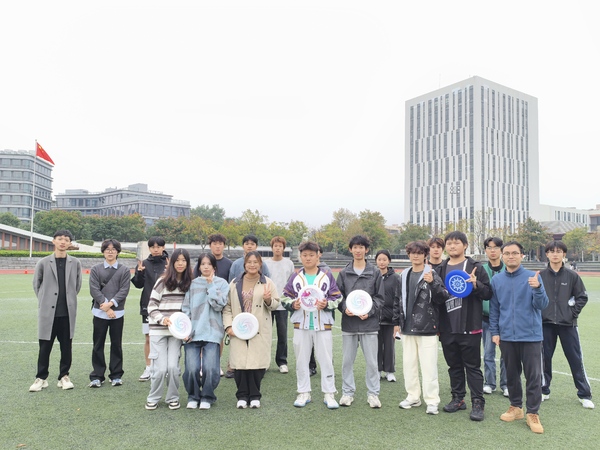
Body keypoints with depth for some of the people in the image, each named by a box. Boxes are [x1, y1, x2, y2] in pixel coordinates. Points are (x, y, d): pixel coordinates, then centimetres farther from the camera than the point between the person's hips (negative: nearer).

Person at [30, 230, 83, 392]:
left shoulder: (75, 263, 3)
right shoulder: (43, 263, 1)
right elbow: (36, 284, 11)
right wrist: (45, 300, 11)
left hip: (68, 312, 1)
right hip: (48, 311, -1)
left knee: (66, 346, 7)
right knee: (45, 346, 5)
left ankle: (64, 376, 19)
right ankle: (41, 378, 18)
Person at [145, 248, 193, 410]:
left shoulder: (189, 283, 6)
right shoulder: (162, 281, -5)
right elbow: (151, 306, -4)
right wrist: (162, 319, -19)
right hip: (158, 330, -2)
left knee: (173, 366, -6)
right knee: (160, 368, -4)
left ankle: (173, 397, 16)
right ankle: (153, 398, 19)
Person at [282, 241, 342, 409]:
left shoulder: (327, 276, 2)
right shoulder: (295, 277, 6)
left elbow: (337, 298, 3)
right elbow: (285, 297, 9)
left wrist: (327, 304, -15)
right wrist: (293, 304, -10)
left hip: (323, 325, -2)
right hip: (301, 325, 2)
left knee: (326, 360, 2)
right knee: (301, 360, 9)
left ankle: (329, 394, 13)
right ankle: (303, 393, 22)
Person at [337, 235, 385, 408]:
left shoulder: (375, 272, 1)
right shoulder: (344, 273, 5)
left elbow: (380, 297, 2)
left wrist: (369, 311, -11)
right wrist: (345, 308, -12)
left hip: (369, 323, -1)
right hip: (348, 323, 1)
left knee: (372, 361, 4)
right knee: (347, 360, 9)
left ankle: (373, 393, 18)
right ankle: (347, 392, 22)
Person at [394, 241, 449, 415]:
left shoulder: (431, 275, -4)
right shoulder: (404, 276, 11)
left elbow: (443, 297, -12)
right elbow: (398, 299, 16)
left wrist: (433, 283, -26)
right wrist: (396, 321, 15)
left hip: (427, 328, -5)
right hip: (408, 328, 5)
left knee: (429, 366, -1)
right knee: (409, 364, 12)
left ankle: (432, 401, 10)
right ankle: (413, 397, 26)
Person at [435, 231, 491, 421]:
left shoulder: (475, 267, -1)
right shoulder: (441, 269, 11)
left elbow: (488, 293, -3)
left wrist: (476, 284, -23)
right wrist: (436, 323, 10)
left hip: (469, 327, -4)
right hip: (447, 327, 4)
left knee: (473, 366, 2)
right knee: (454, 365, 14)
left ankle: (478, 403, 9)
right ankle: (458, 398, 26)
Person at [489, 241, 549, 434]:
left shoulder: (532, 277, -5)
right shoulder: (496, 280, 4)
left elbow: (542, 305, -10)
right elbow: (494, 309, 9)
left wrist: (537, 288, -27)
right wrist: (494, 332, 5)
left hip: (531, 336, -3)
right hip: (506, 336, 3)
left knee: (533, 376, 1)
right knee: (511, 374, 13)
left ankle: (533, 414, 13)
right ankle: (516, 407, 29)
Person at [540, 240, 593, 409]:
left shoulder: (572, 276, 0)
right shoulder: (541, 276, 1)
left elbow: (582, 297, 4)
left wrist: (572, 313, -4)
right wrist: (539, 313, -3)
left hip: (568, 324, -1)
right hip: (546, 324, 1)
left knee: (576, 359, 3)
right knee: (544, 358, 9)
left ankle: (585, 394, 15)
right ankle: (544, 390, 22)